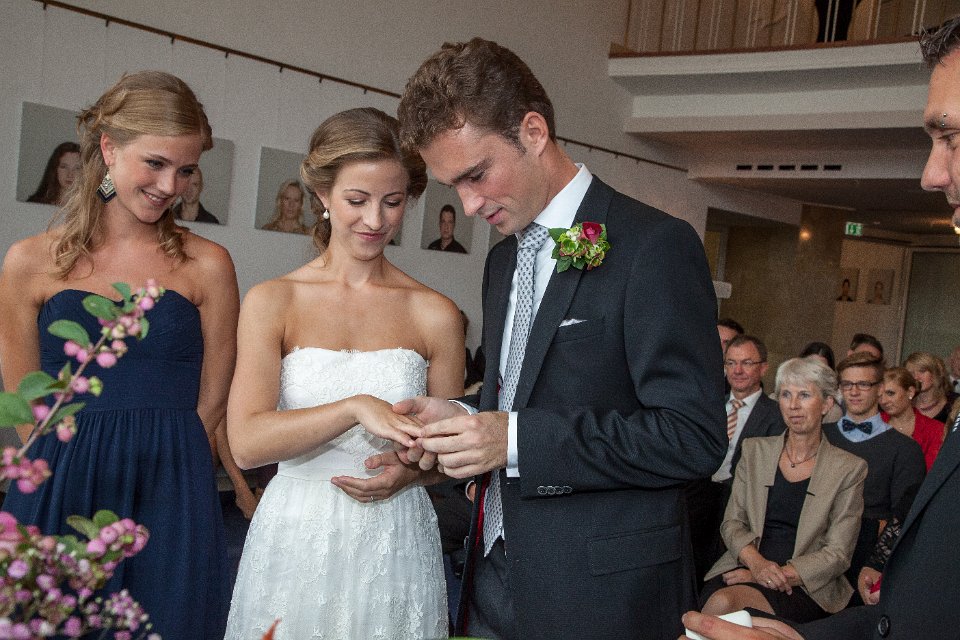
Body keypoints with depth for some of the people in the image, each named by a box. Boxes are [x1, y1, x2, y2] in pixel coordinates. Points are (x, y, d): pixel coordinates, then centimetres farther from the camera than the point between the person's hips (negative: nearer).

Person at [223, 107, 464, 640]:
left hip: (396, 549, 1)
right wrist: (356, 407, -24)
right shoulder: (272, 302, -3)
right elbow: (247, 442, -13)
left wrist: (407, 470, -12)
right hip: (296, 545, 0)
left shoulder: (435, 315, -1)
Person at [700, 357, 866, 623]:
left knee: (725, 601, -32)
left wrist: (782, 573, -13)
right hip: (745, 568, 3)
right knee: (719, 602, -34)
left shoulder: (849, 468, 4)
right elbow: (732, 522, 9)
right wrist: (757, 563, -12)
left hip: (806, 586, -2)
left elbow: (837, 554, 0)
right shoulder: (755, 450, 13)